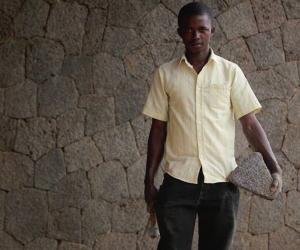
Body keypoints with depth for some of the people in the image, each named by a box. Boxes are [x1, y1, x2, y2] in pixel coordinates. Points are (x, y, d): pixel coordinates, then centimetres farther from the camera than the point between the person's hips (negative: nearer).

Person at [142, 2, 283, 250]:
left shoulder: (230, 72, 3)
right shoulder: (165, 73, 6)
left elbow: (250, 122, 1)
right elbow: (158, 130, 9)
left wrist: (274, 166, -11)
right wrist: (149, 180, 5)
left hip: (222, 182, 0)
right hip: (178, 181, 0)